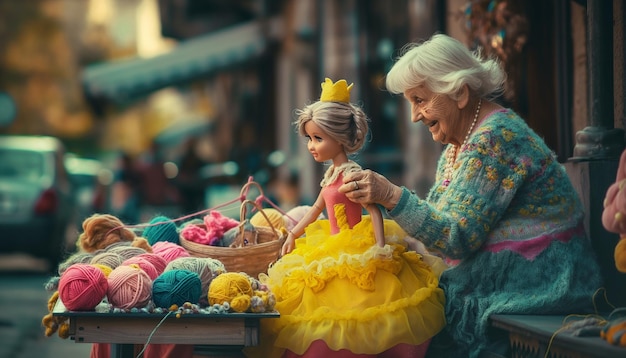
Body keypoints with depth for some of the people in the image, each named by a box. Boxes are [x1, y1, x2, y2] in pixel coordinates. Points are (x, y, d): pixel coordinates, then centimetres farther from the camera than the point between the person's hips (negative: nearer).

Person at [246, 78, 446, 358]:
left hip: (356, 251, -9)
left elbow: (374, 210, -19)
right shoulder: (331, 173, 11)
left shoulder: (353, 173, -13)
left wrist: (380, 246, -27)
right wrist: (292, 235, 28)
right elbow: (316, 209, 24)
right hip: (333, 249, 9)